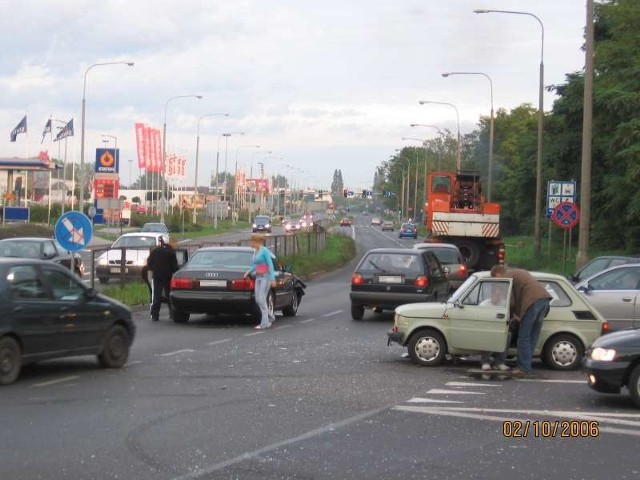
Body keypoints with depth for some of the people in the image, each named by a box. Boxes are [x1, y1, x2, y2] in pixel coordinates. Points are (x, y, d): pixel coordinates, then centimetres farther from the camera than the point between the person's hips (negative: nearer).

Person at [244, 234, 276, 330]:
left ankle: (265, 323, -11)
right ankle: (270, 317, 21)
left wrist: (272, 279, -20)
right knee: (258, 300, 6)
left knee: (262, 300, -12)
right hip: (258, 278, 8)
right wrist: (248, 272, 11)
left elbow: (270, 265, -15)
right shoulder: (256, 252, 14)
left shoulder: (265, 250, -11)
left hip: (265, 277, -8)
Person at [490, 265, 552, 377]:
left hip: (533, 301, -9)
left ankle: (525, 368, 2)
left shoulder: (506, 278, 2)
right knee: (532, 337, 14)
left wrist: (514, 313, 17)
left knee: (524, 338, 0)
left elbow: (511, 302, -1)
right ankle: (525, 366, 20)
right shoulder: (516, 272, 30)